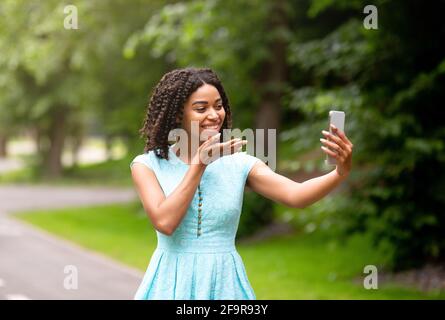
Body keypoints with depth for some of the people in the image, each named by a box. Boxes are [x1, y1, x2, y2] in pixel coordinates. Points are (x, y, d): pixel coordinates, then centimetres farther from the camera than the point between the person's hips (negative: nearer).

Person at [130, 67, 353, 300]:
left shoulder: (240, 164, -2)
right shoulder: (148, 165, -4)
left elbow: (295, 195, -15)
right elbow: (164, 222, -18)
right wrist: (199, 163, -14)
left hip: (225, 282, 2)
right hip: (172, 282, -2)